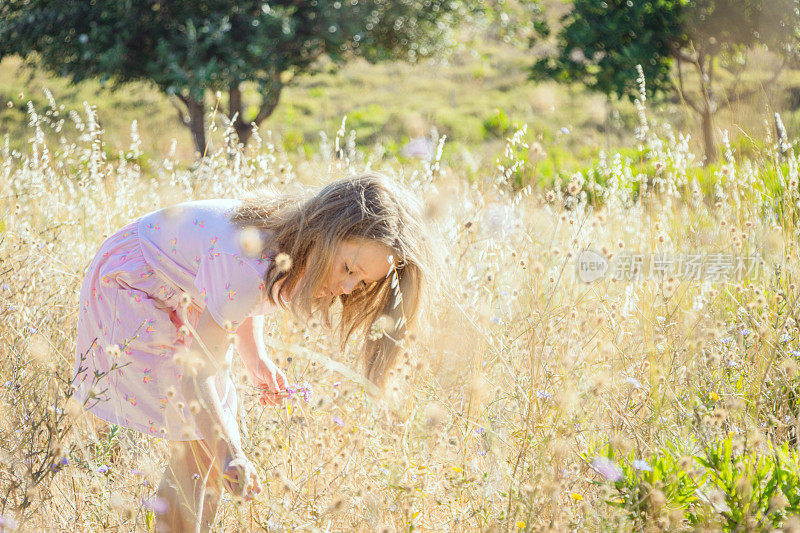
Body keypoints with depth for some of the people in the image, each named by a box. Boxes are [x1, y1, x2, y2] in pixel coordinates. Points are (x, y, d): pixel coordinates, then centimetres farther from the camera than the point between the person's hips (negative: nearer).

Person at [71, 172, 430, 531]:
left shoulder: (300, 246, -14)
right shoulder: (250, 268, -39)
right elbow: (195, 372, -37)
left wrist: (257, 360, -5)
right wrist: (228, 454, -46)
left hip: (181, 299, 8)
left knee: (223, 440, 7)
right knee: (195, 447, -13)